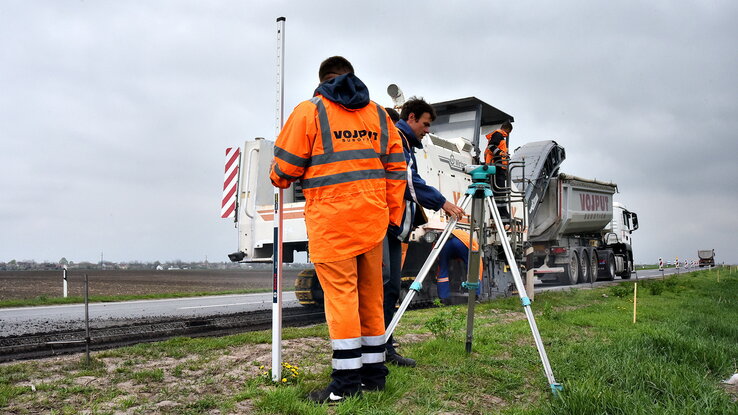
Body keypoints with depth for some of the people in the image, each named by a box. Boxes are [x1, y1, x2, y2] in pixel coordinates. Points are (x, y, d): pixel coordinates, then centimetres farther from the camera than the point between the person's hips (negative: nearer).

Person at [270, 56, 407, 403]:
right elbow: (395, 169, 11)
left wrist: (280, 180, 22)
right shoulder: (378, 114, 15)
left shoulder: (310, 111, 1)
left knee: (340, 295, -3)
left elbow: (286, 165, 0)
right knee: (370, 296, 11)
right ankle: (374, 373, 19)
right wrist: (392, 216, 14)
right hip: (372, 218, 5)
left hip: (331, 219, -5)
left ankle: (346, 381, -1)